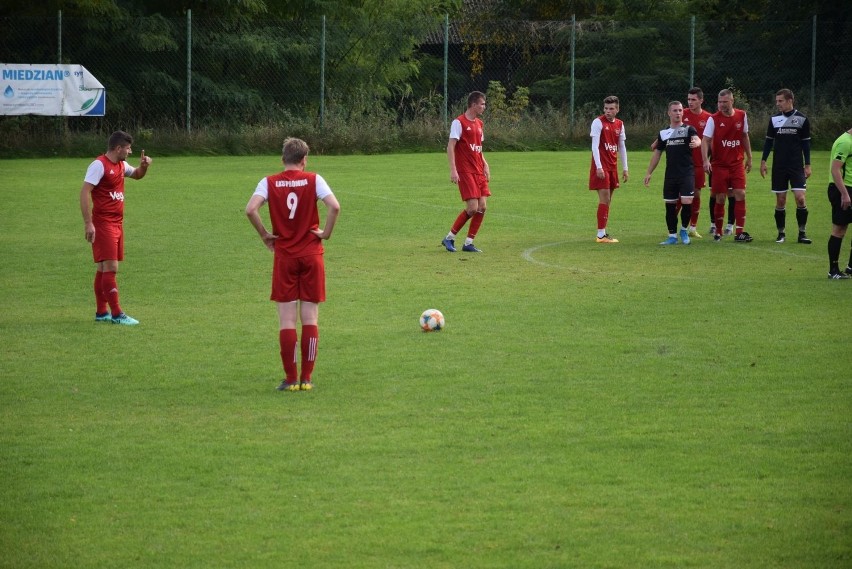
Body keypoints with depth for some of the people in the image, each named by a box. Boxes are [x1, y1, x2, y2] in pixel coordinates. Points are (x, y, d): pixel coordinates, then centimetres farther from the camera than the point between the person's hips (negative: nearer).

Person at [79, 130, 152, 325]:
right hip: (103, 224, -9)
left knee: (103, 268, 13)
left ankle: (101, 312, 17)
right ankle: (116, 314, -12)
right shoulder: (99, 165, -13)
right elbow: (85, 193, -18)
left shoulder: (121, 165, 13)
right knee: (111, 268, -11)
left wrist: (144, 166, 9)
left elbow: (137, 175, 34)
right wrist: (88, 223, -24)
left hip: (116, 223, 9)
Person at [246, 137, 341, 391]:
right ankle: (306, 378, 3)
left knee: (287, 319, 2)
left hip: (284, 256, 0)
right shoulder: (313, 180, -2)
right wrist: (326, 233, -2)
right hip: (311, 255, 0)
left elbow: (251, 209, -15)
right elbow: (334, 206, -16)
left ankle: (291, 379, -1)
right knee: (310, 318, 5)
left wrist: (265, 235, -3)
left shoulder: (269, 183, -1)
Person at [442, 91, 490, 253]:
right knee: (472, 207, -13)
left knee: (482, 207, -1)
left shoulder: (479, 123, 16)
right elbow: (450, 147, -13)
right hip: (465, 171, -8)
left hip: (478, 172, 8)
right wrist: (453, 170, -20)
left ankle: (469, 243, 7)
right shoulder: (459, 122, -9)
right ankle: (449, 238, 1)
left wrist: (485, 165, 11)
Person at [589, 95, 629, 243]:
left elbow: (622, 147, 17)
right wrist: (599, 167, -20)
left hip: (612, 166, 7)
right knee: (604, 198, -11)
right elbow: (595, 146, -13)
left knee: (608, 200, 9)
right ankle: (601, 235, -10)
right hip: (601, 167, -7)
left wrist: (625, 168, 14)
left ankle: (603, 232, 14)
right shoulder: (598, 122, -8)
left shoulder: (619, 124, 11)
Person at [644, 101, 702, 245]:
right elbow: (657, 153, 17)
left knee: (687, 203, -13)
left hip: (687, 173, -4)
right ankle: (672, 236, 14)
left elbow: (697, 139, -22)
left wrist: (696, 142, -47)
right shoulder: (664, 133, 11)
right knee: (670, 205, 4)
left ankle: (684, 230, 10)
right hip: (670, 174, 4)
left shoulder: (688, 129, -1)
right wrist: (649, 173, 14)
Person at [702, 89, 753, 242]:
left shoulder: (742, 116, 4)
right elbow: (705, 140, -12)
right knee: (720, 198, 0)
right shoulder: (713, 119, -7)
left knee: (740, 194, -8)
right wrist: (705, 160, -25)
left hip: (737, 163, 2)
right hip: (719, 165, -2)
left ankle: (740, 232, -8)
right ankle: (718, 232, 14)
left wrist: (749, 157, 16)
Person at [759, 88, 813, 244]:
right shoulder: (774, 119, 5)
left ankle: (802, 233, -2)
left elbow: (806, 143, 4)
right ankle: (781, 233, 11)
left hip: (797, 166, -2)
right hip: (779, 166, 2)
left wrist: (807, 165, 0)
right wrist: (763, 161, 4)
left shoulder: (802, 119, 0)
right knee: (780, 200, 2)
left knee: (800, 198, -11)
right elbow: (769, 141, 11)